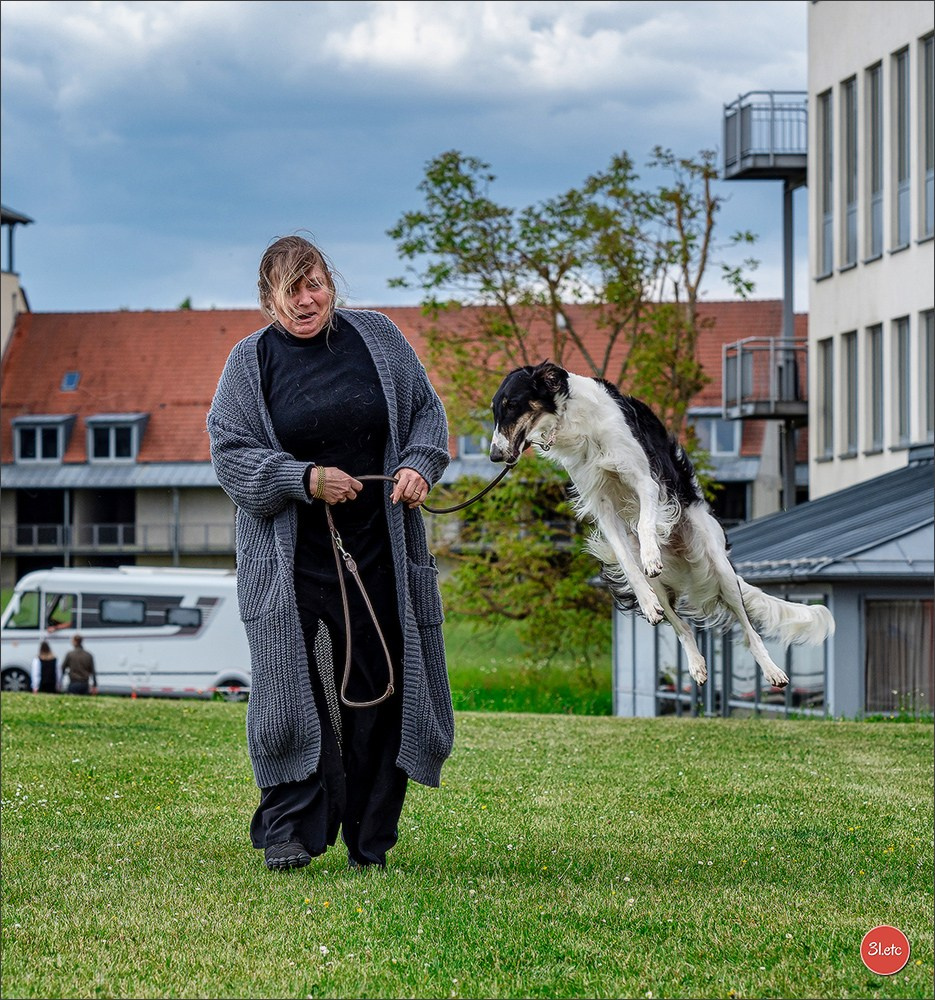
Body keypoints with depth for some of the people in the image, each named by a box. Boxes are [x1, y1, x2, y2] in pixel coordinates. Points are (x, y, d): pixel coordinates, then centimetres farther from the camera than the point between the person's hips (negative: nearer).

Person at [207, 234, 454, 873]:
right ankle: (288, 832, 1)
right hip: (289, 554, -2)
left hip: (377, 549, 2)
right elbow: (230, 452, -4)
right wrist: (305, 480, -17)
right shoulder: (250, 360, 1)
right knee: (294, 688, -7)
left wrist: (420, 465, -6)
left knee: (378, 687, 3)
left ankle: (371, 840, 13)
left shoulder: (377, 337, 7)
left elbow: (426, 411, 13)